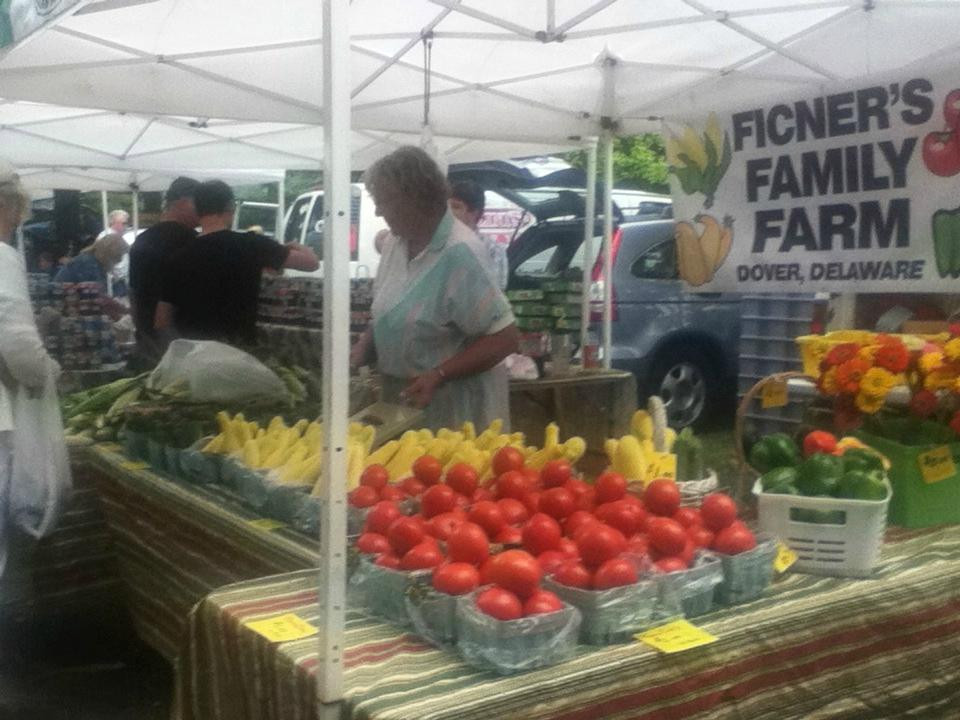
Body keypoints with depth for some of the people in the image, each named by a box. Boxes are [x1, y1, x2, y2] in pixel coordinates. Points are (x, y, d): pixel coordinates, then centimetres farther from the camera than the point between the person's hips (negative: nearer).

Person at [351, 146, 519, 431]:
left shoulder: (458, 252, -21)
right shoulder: (396, 242, 2)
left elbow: (504, 338, -20)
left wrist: (438, 375, -25)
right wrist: (366, 344, -1)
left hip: (452, 409, -7)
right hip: (403, 401, 7)